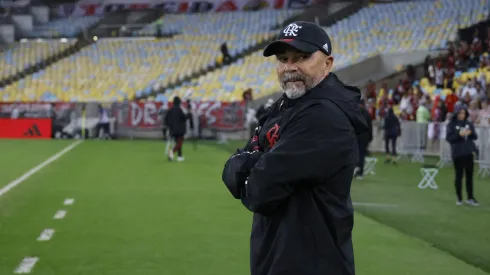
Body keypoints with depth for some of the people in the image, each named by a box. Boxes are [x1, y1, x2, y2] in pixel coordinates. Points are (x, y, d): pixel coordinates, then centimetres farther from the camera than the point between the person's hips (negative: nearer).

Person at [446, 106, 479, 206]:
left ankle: (470, 198, 13)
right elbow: (448, 138, -9)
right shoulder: (451, 125, -3)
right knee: (459, 175, 3)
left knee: (469, 175, 5)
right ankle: (459, 198, 14)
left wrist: (470, 133, -13)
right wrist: (459, 134, -23)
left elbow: (475, 137, 9)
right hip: (457, 153, -3)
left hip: (468, 152, 3)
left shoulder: (469, 124, 7)